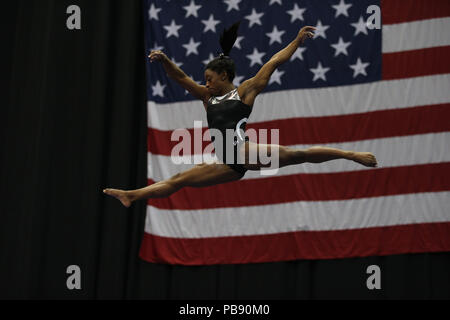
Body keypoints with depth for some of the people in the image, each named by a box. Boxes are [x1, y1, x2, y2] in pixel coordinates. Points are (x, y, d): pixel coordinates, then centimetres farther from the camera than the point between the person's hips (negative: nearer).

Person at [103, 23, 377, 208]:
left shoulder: (245, 90, 8)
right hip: (227, 163, 6)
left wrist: (298, 40, 3)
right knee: (178, 180, 5)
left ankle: (352, 154, -20)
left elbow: (273, 63, 6)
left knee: (297, 154, -24)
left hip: (244, 152, -6)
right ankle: (131, 196, 7)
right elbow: (182, 78, 21)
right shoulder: (208, 98, 23)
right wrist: (164, 60, 5)